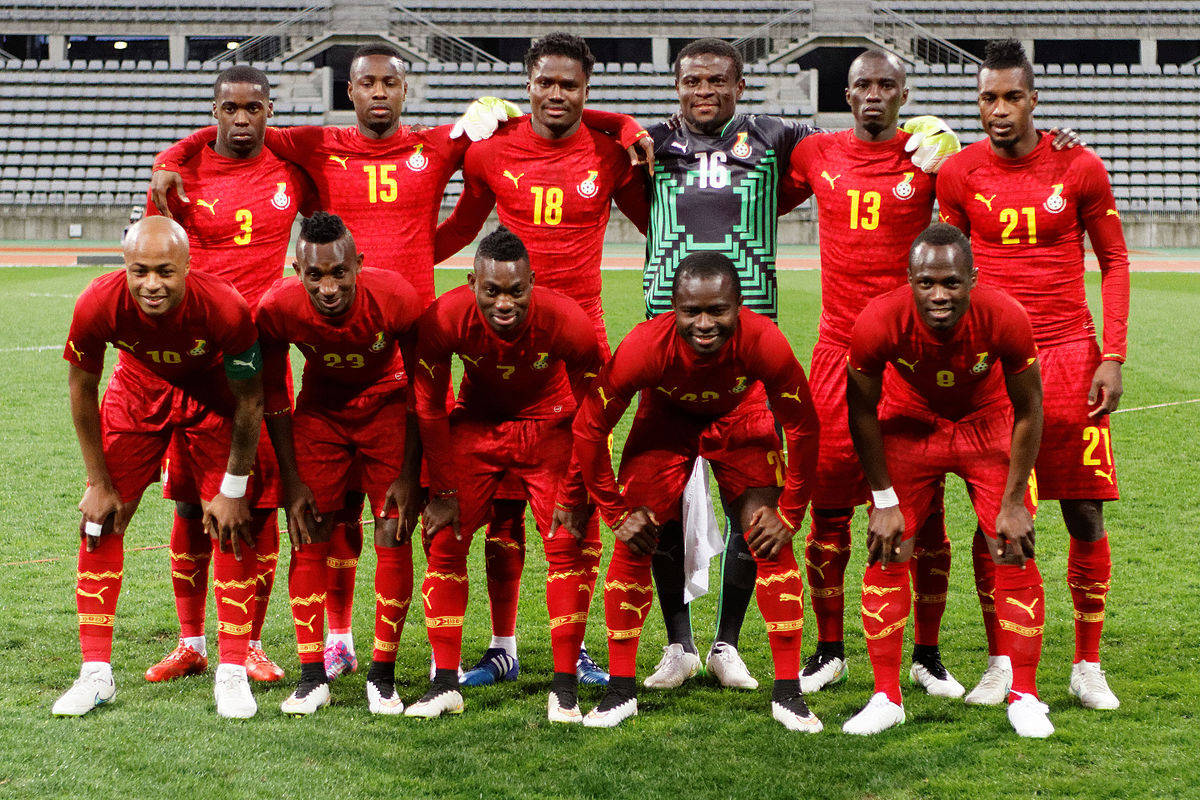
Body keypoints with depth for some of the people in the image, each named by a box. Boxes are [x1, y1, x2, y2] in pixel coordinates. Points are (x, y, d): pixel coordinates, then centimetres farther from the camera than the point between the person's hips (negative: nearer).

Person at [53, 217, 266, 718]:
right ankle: (96, 673, 6)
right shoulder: (98, 306, -33)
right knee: (101, 521, -4)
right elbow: (82, 388, -12)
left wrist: (233, 490, -14)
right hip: (138, 389, 2)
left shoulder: (224, 309, -37)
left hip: (213, 391, -2)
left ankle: (232, 673, 1)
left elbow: (249, 402, -20)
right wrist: (99, 482, -7)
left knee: (232, 526, -10)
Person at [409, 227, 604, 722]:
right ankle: (444, 686, 4)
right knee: (443, 537, -7)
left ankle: (564, 690, -3)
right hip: (476, 423, 1)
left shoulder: (567, 323, -31)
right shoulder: (444, 319, -28)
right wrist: (443, 491, -10)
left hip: (549, 426, -1)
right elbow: (429, 407, -12)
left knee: (573, 543, -13)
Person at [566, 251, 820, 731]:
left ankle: (788, 693, -1)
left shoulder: (763, 342, -37)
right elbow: (589, 428, -22)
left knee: (772, 543, -12)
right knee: (633, 545, -8)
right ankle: (620, 691, 6)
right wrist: (617, 512, -17)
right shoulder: (645, 347, -37)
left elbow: (803, 428, -21)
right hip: (665, 420, 0)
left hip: (739, 419, 0)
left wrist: (789, 513, -17)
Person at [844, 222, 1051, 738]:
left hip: (988, 425, 0)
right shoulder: (878, 323, -33)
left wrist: (1013, 503, -12)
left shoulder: (1004, 319, -32)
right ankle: (886, 698, 5)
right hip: (910, 424, 0)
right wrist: (885, 500, -10)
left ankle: (1024, 697, 8)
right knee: (886, 555, -7)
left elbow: (1028, 411, -15)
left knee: (1016, 556, -6)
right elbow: (862, 411, -13)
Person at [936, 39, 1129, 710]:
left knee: (1086, 513, 0)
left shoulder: (1080, 168, -1)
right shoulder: (960, 174, 2)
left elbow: (1115, 262, 6)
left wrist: (1113, 357, -3)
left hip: (1070, 353, 0)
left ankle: (1088, 667, 13)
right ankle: (999, 664, 13)